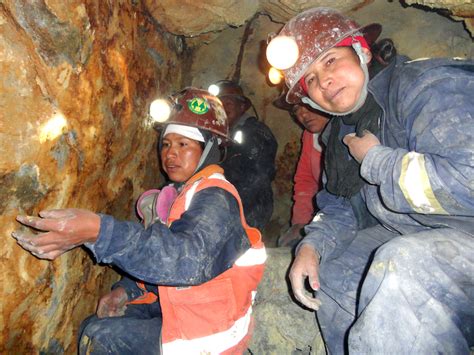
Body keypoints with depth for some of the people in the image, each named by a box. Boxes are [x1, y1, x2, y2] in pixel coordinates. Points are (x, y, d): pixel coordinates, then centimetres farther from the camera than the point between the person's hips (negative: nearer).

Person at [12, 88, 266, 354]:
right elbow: (157, 254, 13)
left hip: (206, 332, -8)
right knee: (95, 325, 11)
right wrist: (128, 289, -3)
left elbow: (191, 258, -41)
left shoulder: (216, 198, -23)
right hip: (180, 306, 8)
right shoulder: (182, 194, 7)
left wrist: (100, 232, -48)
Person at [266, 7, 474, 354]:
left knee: (402, 266, -35)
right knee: (327, 271, 12)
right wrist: (312, 245, -5)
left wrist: (376, 159, -21)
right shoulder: (344, 132, 7)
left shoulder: (431, 85, -19)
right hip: (413, 238, 9)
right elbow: (339, 207, 14)